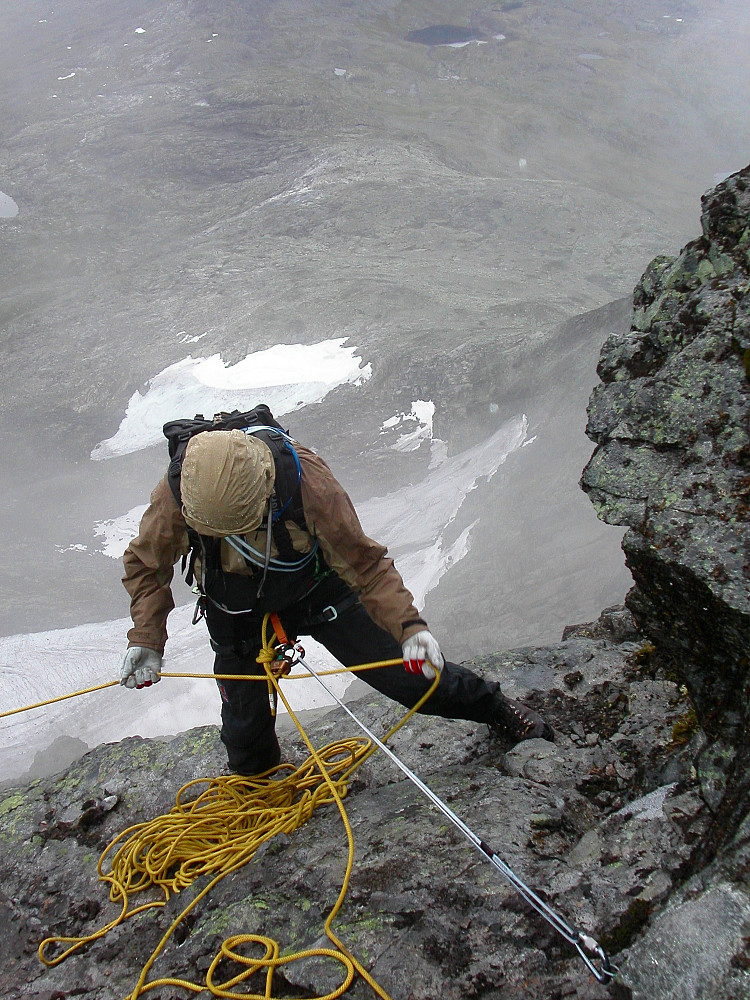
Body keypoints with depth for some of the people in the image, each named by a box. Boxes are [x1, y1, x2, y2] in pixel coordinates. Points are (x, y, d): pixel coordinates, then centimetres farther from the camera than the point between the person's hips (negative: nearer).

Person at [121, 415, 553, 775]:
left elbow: (365, 563, -24)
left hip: (317, 593, -1)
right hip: (241, 618, 2)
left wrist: (408, 624, -35)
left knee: (412, 673, 1)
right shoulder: (176, 493, -31)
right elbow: (146, 565, -9)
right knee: (245, 730, 10)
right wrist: (146, 639, -22)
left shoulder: (306, 477, -36)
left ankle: (495, 708, 29)